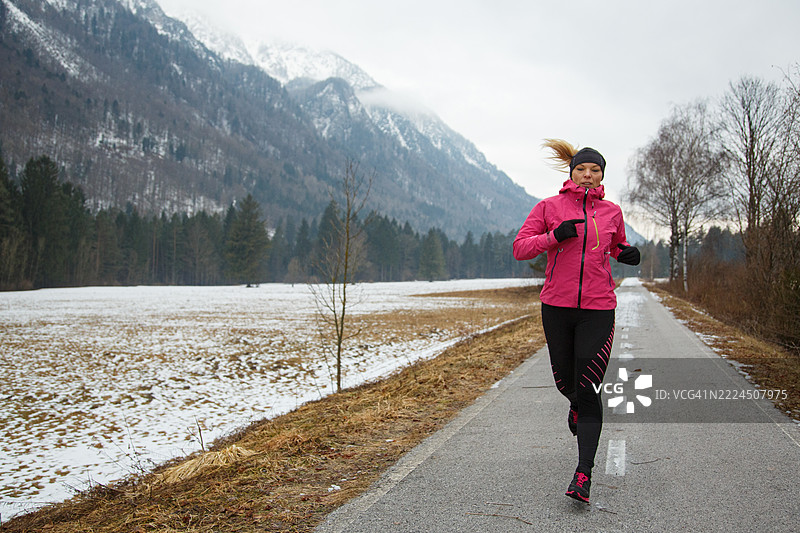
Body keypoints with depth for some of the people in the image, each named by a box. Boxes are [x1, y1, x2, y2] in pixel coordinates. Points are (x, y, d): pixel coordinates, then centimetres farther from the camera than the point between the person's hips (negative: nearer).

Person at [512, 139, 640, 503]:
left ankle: (584, 473, -4)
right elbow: (520, 248, -2)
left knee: (588, 390, -7)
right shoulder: (549, 207, 2)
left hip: (598, 309, 0)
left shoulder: (611, 212, 7)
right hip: (557, 307, 1)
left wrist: (626, 255, 1)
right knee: (565, 383, 13)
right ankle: (577, 405, 51)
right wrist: (555, 236, -18)